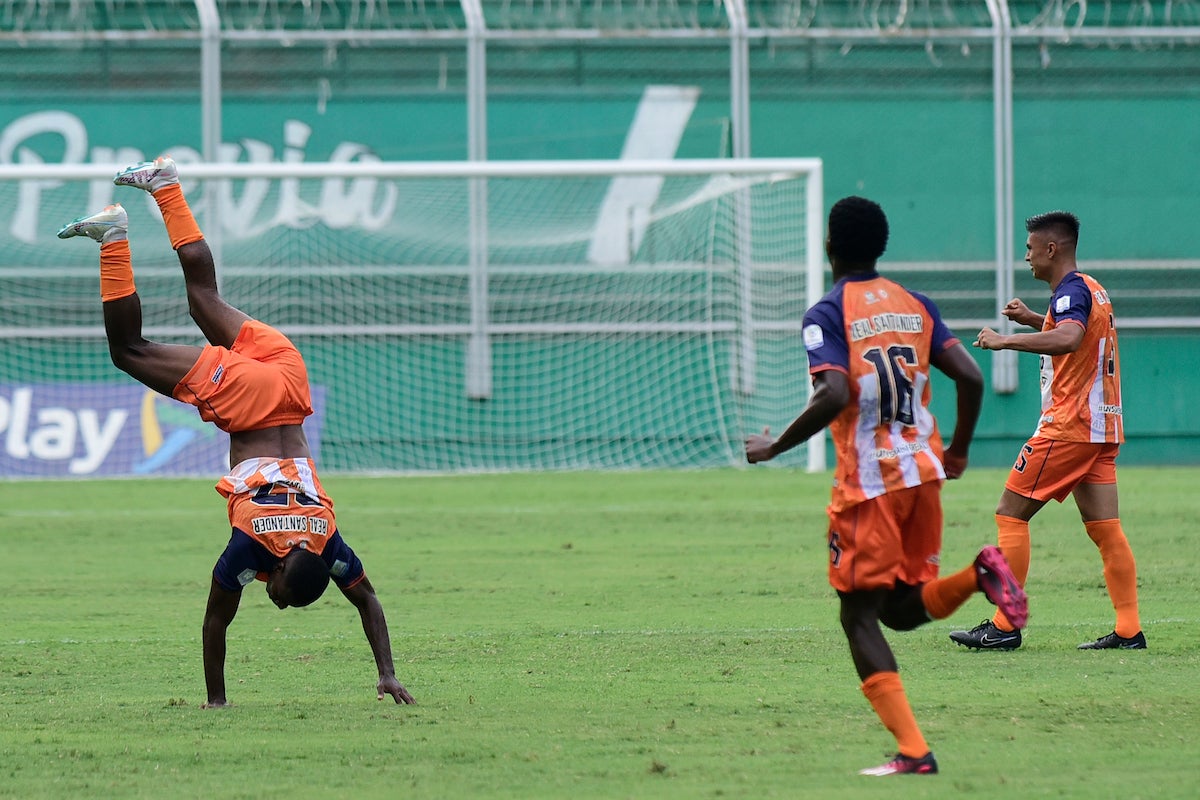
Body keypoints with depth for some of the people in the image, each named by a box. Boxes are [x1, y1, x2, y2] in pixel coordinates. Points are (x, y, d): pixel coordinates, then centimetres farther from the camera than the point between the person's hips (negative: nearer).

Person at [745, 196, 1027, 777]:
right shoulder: (916, 306, 11)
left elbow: (834, 396, -21)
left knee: (860, 616, 2)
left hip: (867, 484, -6)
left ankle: (913, 752, -8)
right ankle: (977, 576, -12)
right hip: (923, 474, 6)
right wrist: (957, 453, 19)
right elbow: (970, 378, 5)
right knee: (903, 609, 18)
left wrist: (775, 448, -9)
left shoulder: (827, 314, -7)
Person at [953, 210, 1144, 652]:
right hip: (1102, 428, 9)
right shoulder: (1092, 290, 16)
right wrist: (1033, 319, 27)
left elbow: (1067, 339, -35)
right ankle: (1128, 630, 0)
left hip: (1068, 427, -9)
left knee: (1010, 514, -4)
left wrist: (1005, 340, -30)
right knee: (1106, 530, 5)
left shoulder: (1071, 292, -13)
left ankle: (1005, 626, -6)